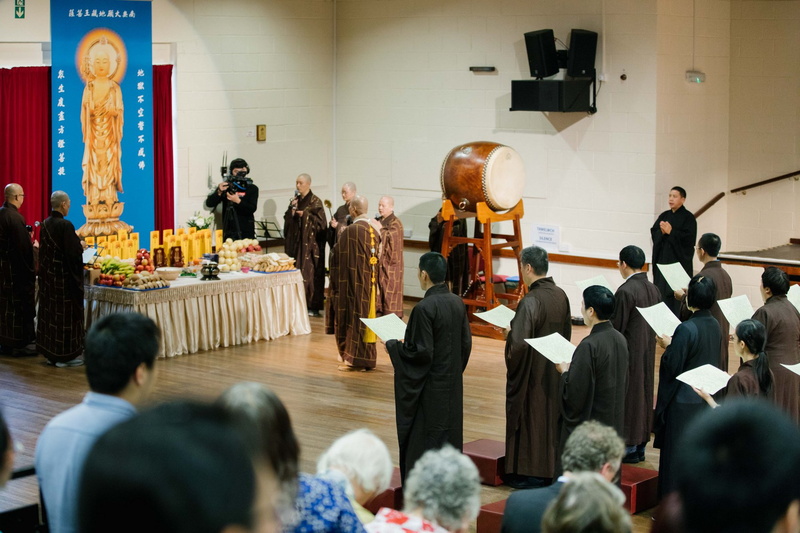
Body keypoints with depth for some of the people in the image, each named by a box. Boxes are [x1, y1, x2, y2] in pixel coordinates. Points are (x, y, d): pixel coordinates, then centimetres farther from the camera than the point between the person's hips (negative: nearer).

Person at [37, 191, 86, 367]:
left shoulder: (45, 224, 4)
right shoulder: (65, 225, -20)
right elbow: (73, 252, -22)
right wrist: (81, 246, -1)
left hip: (47, 276, 8)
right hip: (64, 277, -8)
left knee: (50, 312, 13)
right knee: (66, 314, 0)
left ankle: (50, 352, 20)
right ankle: (65, 355, 4)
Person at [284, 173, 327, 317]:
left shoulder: (315, 201, -5)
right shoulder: (295, 200, 13)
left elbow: (320, 221, -10)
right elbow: (287, 219, 12)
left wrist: (305, 215, -16)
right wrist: (291, 208, -5)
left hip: (310, 242, -6)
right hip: (295, 240, 6)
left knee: (310, 271, -6)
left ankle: (313, 305, -2)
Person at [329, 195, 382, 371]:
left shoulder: (350, 231, -19)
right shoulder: (374, 229, 4)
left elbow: (337, 256, -13)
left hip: (353, 283, -7)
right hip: (370, 282, 7)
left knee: (353, 316, 1)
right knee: (366, 315, 13)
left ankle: (353, 359, 4)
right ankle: (367, 357, 18)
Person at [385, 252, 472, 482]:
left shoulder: (425, 308, -21)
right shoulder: (457, 303, 1)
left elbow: (421, 352, -20)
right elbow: (466, 344, 7)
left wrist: (393, 345, -6)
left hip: (429, 388, -7)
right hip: (453, 384, 7)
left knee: (423, 440, 2)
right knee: (449, 436, 15)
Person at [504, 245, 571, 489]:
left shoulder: (530, 301, -25)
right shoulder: (561, 295, -1)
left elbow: (518, 342, -30)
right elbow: (566, 332, 11)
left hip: (532, 371, -7)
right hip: (555, 370, 7)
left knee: (530, 416, 5)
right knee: (550, 414, 17)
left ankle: (529, 473, 14)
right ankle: (550, 466, 27)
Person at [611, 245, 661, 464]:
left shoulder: (625, 291, -21)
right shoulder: (653, 290, 3)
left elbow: (617, 328, -17)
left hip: (629, 353, -8)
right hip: (648, 352, 8)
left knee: (628, 396, 2)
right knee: (643, 393, 15)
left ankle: (628, 447, 8)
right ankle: (640, 444, 22)